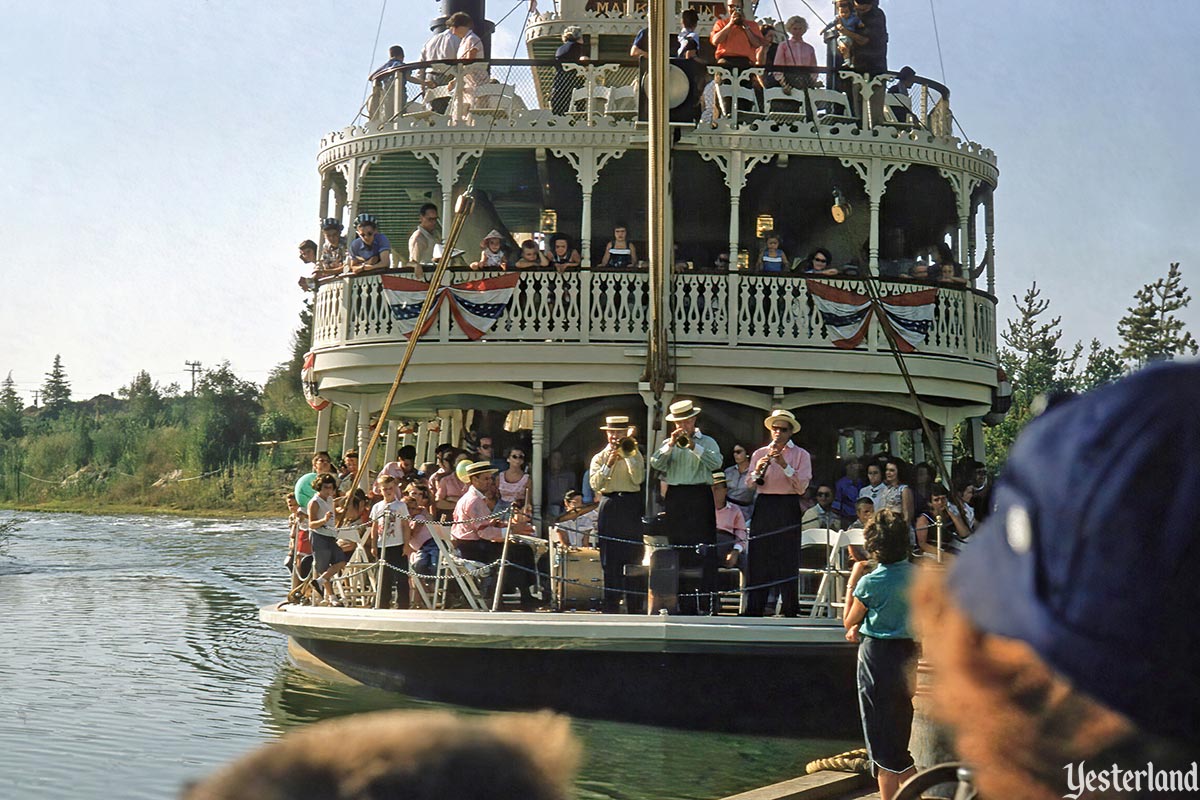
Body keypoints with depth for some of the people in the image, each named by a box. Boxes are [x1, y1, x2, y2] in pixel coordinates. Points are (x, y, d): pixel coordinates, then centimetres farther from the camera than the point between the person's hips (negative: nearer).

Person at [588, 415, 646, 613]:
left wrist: (628, 456, -10)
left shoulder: (634, 454, 10)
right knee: (610, 561, -2)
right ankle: (611, 607, 1)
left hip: (631, 507, 0)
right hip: (609, 508, 0)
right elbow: (594, 484, -4)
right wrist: (608, 464, -14)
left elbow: (638, 479, -6)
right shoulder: (600, 457, 10)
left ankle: (636, 608, 2)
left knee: (634, 557, -2)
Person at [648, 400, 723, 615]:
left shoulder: (707, 442, 9)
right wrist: (671, 444, -9)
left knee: (704, 550, -9)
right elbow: (655, 463, 0)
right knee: (679, 550, 2)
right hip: (676, 498, 3)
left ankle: (705, 603, -11)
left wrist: (693, 446, -16)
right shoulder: (668, 444, 16)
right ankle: (684, 603, 6)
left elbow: (716, 462, -10)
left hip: (699, 497, -3)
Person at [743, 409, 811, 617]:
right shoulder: (760, 453, 13)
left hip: (788, 509, -2)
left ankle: (788, 609, 3)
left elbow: (801, 487, -7)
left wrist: (785, 465, -15)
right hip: (763, 508, 2)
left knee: (787, 559, -3)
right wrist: (757, 471, -13)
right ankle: (754, 609, 4)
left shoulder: (801, 455, 6)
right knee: (758, 559, 0)